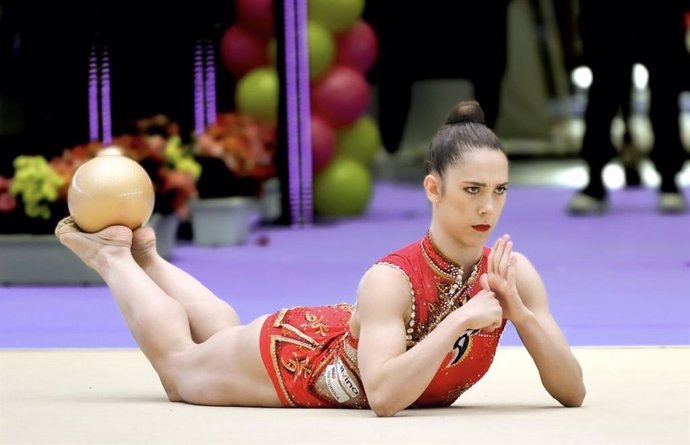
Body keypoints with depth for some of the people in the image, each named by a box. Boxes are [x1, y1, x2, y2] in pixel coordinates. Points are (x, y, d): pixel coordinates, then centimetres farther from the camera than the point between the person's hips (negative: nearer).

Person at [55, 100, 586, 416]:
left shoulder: (513, 273, -27)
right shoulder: (389, 280, -42)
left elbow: (572, 392, -26)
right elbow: (384, 397, -51)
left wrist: (520, 313, -40)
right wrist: (461, 320, -52)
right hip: (300, 354, -5)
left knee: (226, 337, 34)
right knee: (181, 367, 24)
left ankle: (143, 256, 53)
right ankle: (115, 254, 44)